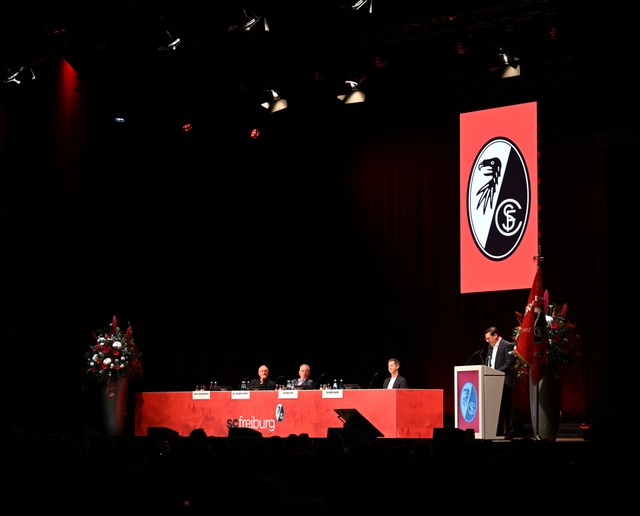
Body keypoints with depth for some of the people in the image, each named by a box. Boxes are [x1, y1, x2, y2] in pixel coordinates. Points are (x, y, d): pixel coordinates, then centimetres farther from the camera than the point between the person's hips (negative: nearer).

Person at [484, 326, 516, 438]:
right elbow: (488, 362, 21)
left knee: (506, 407, -4)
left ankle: (509, 433, 0)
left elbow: (509, 365, -16)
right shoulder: (490, 347, 15)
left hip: (505, 381, -8)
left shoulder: (507, 345, -10)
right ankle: (498, 432, 12)